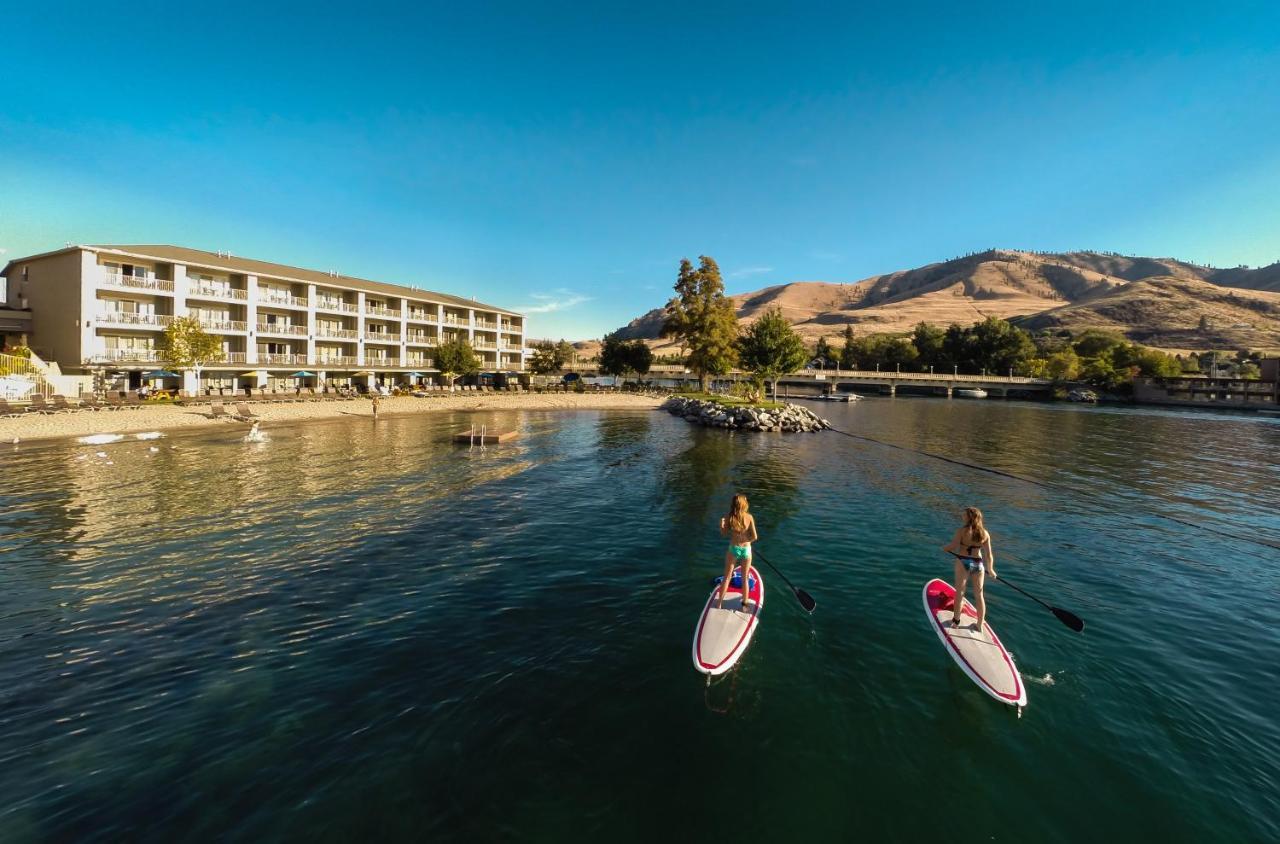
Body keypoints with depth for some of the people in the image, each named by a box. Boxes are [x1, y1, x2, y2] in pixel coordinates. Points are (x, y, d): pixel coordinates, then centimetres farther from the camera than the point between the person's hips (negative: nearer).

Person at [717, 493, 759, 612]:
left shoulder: (729, 518, -13)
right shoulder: (749, 517, -13)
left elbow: (724, 534, -3)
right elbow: (754, 537, -11)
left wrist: (721, 524, 7)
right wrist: (746, 540, 5)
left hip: (733, 549, 0)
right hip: (746, 549, 0)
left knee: (727, 577, 15)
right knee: (745, 578, 17)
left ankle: (719, 604, 22)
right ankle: (744, 605, 27)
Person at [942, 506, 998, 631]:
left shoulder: (963, 530, -15)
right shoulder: (985, 534, -2)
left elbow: (952, 546, -19)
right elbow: (989, 555, 1)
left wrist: (944, 547, 3)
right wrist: (990, 569, 14)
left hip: (963, 562, -4)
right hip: (978, 564, 4)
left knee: (960, 593, 8)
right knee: (979, 595, 15)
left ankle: (956, 621, 18)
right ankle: (980, 625, 26)